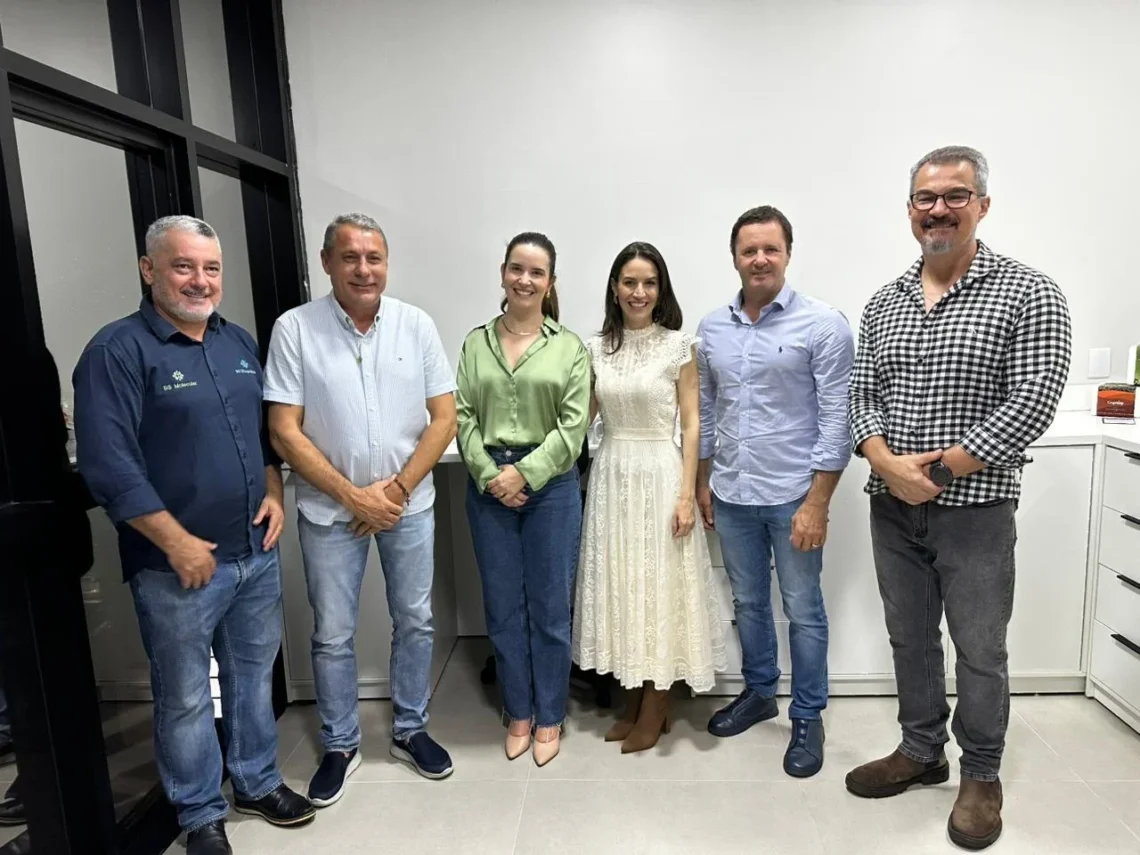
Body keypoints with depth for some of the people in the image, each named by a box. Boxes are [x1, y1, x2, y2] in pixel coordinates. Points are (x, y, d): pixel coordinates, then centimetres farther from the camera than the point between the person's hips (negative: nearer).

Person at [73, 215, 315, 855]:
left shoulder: (239, 341, 9)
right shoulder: (117, 352, -12)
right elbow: (109, 467, -17)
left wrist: (274, 493, 2)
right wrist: (178, 544, -17)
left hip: (258, 551, 6)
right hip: (179, 567, -6)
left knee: (255, 675, 19)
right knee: (186, 697, 10)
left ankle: (258, 782, 39)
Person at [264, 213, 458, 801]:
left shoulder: (416, 325, -3)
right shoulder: (294, 329, -9)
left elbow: (443, 418, -3)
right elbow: (284, 430, -10)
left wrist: (396, 488, -11)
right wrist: (353, 496, -13)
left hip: (408, 504, 2)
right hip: (330, 509, -1)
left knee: (415, 622, 14)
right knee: (332, 635, 11)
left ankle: (409, 730, 35)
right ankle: (340, 745, 33)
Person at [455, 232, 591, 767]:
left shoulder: (569, 348, 1)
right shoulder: (476, 343, 7)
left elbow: (573, 426, -6)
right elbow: (462, 417, 1)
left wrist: (524, 473, -14)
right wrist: (489, 474, -11)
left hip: (550, 487, -2)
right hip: (488, 488, 2)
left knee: (550, 609, 7)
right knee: (502, 607, 12)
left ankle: (549, 718, 27)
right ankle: (518, 713, 31)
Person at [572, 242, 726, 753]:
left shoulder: (678, 345, -4)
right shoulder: (597, 348, 7)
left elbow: (691, 422, -6)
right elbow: (583, 415, 11)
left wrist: (687, 492, -12)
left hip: (660, 474, -4)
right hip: (611, 475, 4)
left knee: (660, 585, 4)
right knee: (618, 585, 10)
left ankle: (656, 709, 21)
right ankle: (635, 702, 27)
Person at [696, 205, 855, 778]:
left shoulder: (822, 325, -9)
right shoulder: (712, 328, 6)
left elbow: (836, 418, -11)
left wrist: (817, 502, -15)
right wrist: (703, 481, 13)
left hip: (792, 495, -4)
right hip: (731, 495, 5)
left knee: (803, 611, 9)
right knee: (748, 602, 19)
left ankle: (808, 717, 27)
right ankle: (758, 692, 39)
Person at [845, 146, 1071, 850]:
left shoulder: (1028, 293, -7)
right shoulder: (884, 304, 7)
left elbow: (1033, 402, -15)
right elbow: (861, 395, 3)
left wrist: (938, 469, -17)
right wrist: (889, 466, -14)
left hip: (975, 510, -4)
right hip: (891, 508, 5)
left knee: (980, 651, 10)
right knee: (909, 638, 17)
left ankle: (982, 777, 32)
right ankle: (921, 752, 37)